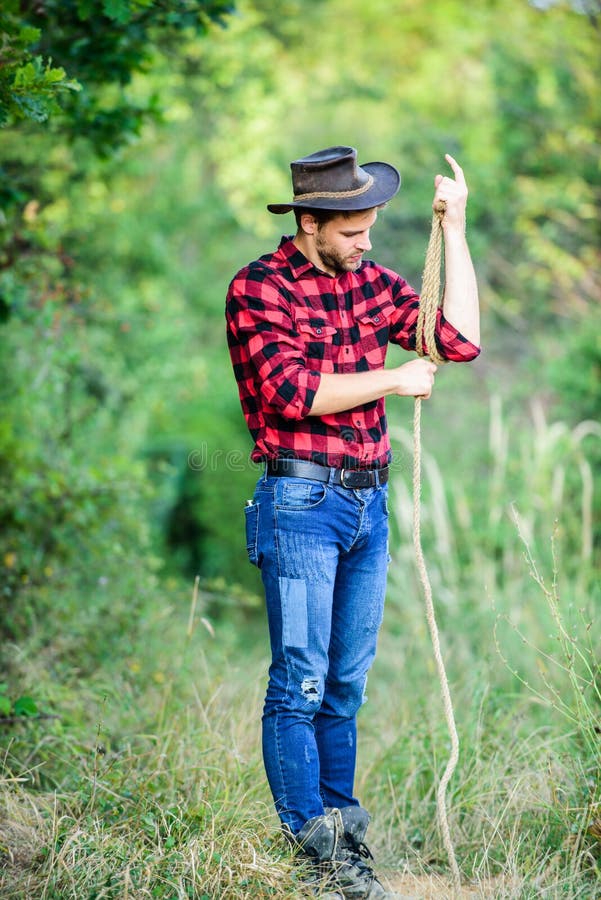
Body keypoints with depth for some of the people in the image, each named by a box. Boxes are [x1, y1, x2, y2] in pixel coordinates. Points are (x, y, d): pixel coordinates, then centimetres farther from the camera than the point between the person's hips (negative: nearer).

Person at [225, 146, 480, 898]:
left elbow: (461, 340, 3)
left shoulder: (371, 283, 11)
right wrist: (394, 381, -9)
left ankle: (341, 827, 18)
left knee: (347, 682, 11)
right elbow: (293, 391, -18)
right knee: (300, 682, -4)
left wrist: (454, 229, 2)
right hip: (301, 503, -6)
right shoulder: (258, 288, -6)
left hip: (369, 503, 6)